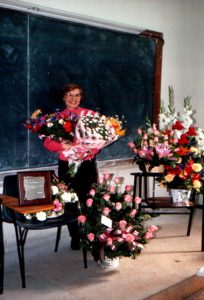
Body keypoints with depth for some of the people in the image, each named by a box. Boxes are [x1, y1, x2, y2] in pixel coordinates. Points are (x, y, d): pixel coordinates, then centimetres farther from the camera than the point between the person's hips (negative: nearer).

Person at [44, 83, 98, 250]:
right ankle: (75, 237, 23)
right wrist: (61, 145, -16)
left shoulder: (91, 114, 2)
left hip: (87, 164, -1)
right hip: (66, 165, 2)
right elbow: (48, 142, 3)